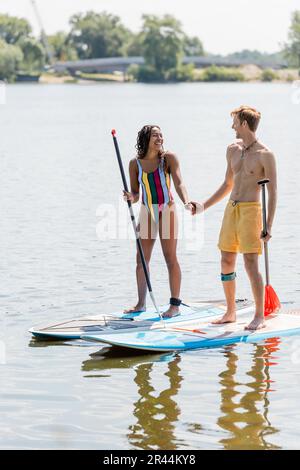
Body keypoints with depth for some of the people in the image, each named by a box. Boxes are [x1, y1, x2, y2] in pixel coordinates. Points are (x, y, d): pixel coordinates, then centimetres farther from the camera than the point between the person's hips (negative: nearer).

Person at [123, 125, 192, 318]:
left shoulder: (168, 158, -7)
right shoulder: (135, 164, 1)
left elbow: (179, 183, -18)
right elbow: (135, 193, 4)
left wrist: (186, 202, -35)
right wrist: (131, 197, -20)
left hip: (167, 210, -3)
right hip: (147, 212, 3)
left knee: (170, 257, -5)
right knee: (142, 259, 5)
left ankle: (175, 304, -1)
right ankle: (141, 303, 16)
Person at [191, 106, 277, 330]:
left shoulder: (265, 155, -9)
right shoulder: (233, 150, 13)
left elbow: (273, 192, -10)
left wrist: (268, 226, -17)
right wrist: (203, 206, 19)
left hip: (250, 210, -7)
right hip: (231, 209, 7)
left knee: (251, 263, -10)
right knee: (226, 262, 8)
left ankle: (259, 317, -4)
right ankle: (230, 313, 19)